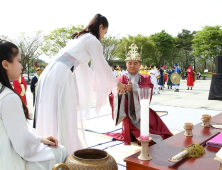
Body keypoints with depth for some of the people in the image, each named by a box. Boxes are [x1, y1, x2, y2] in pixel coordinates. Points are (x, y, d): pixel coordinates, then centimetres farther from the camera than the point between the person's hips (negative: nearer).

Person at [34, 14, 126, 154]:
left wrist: (99, 83, 40)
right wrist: (117, 83, 19)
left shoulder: (79, 38, 27)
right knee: (64, 119, -1)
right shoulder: (93, 41, 0)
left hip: (51, 74, 9)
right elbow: (103, 66, 5)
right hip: (61, 75, -9)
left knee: (53, 118, 15)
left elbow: (84, 68, 33)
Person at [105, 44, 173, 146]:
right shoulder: (121, 79, -3)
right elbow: (114, 98, -17)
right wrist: (118, 92, -41)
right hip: (129, 117, -2)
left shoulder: (145, 78, 6)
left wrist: (134, 87, -34)